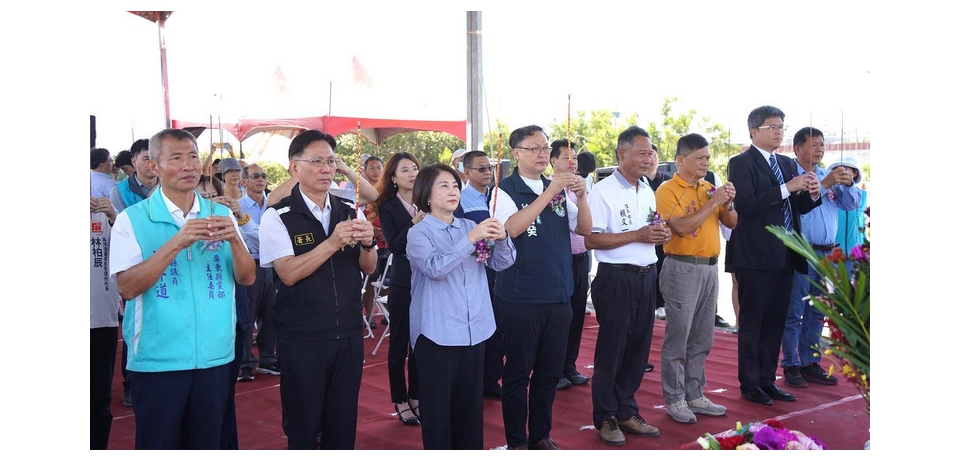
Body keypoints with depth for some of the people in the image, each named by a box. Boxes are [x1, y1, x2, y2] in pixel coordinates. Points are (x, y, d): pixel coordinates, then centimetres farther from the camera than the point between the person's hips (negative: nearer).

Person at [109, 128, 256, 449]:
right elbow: (127, 287, -15)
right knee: (157, 445, 8)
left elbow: (247, 278, 2)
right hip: (157, 360, -3)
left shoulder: (221, 215, 6)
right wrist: (176, 244, -25)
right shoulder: (133, 219, -5)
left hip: (215, 357, 3)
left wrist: (234, 240, -17)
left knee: (207, 444, 15)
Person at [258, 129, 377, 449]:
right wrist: (332, 242, -26)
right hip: (302, 340, -4)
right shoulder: (277, 217, -8)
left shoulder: (350, 212, 6)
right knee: (302, 429, 9)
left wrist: (367, 243, -15)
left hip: (349, 336, 4)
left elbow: (368, 268, 6)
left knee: (344, 428, 13)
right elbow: (289, 273, -18)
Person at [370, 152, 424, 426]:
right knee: (399, 345, 6)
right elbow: (394, 245, -13)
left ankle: (416, 398, 24)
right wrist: (414, 224, -24)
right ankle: (401, 402, 18)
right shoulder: (388, 207, -3)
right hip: (403, 284, -3)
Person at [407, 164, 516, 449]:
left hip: (474, 330, 5)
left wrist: (501, 239, -17)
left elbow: (502, 263, 4)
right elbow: (435, 267, -23)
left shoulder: (470, 226, 9)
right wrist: (471, 239, -29)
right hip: (438, 333, -5)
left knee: (471, 404, 14)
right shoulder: (418, 233, -5)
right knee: (437, 406, 2)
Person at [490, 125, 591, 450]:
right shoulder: (505, 190, -6)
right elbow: (512, 227, -22)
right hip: (520, 297, -5)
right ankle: (516, 441, 16)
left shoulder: (559, 188, 10)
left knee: (550, 372, 13)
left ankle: (541, 435, 27)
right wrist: (548, 193, -25)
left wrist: (581, 197, -10)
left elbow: (584, 228, 7)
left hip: (559, 295, 5)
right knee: (518, 372, 4)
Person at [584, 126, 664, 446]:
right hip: (617, 278, -7)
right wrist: (638, 235, -20)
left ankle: (626, 411, 26)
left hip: (646, 275, 7)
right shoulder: (603, 191, -11)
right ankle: (605, 418, 16)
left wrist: (660, 235, 0)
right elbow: (591, 240, -17)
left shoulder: (647, 191, 13)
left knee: (638, 347, 12)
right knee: (611, 349, 3)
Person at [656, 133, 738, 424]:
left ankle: (695, 395, 21)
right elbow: (681, 227, -21)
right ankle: (674, 400, 6)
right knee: (678, 338, -2)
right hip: (682, 269, -7)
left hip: (710, 268, 7)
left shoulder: (709, 188, 12)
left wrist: (728, 204, -6)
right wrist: (712, 203, -17)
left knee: (702, 339, 12)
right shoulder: (668, 191, -8)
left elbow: (732, 223, 14)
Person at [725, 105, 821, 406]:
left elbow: (799, 207, 17)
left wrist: (812, 194, -4)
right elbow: (746, 205, -20)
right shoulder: (741, 163, -7)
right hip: (755, 257, -7)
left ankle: (767, 380, 23)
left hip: (784, 256, 7)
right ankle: (749, 385, 11)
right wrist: (787, 188, -21)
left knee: (775, 322, 12)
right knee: (752, 323, 2)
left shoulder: (787, 164, 15)